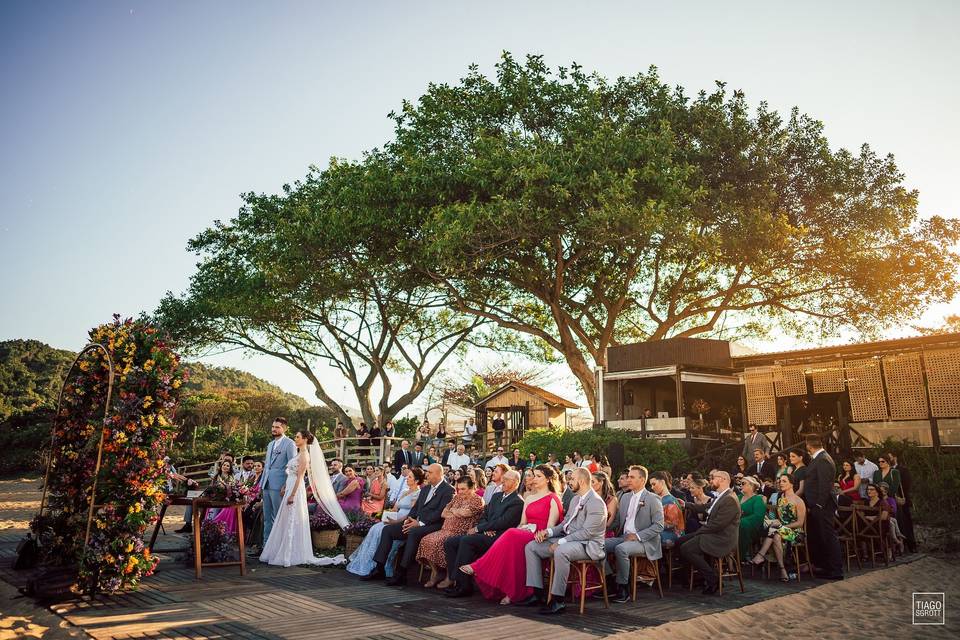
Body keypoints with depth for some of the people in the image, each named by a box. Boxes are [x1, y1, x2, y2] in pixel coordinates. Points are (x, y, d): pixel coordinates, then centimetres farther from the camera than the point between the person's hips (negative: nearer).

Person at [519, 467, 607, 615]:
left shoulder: (596, 503, -14)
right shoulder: (576, 499, 16)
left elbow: (587, 532, -21)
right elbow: (565, 523, 16)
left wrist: (560, 543, -21)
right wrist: (548, 532, -3)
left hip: (588, 545, -10)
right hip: (567, 540, 10)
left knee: (561, 551, -39)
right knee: (531, 546, -1)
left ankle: (558, 601, -27)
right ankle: (537, 594, -3)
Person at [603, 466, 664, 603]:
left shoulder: (653, 500, -5)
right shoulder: (625, 498, 16)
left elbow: (659, 526, -12)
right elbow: (617, 520, 19)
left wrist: (637, 536, -18)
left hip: (644, 541, -7)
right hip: (623, 537, 7)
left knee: (620, 549, -33)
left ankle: (623, 589, -18)